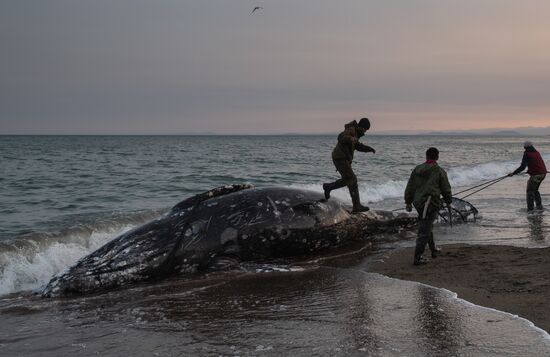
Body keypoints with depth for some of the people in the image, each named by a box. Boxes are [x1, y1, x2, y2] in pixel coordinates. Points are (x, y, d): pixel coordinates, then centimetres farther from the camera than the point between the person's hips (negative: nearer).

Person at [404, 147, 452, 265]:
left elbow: (410, 187, 10)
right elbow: (446, 189, 3)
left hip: (418, 203, 6)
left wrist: (408, 202, 19)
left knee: (427, 226, 23)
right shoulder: (439, 171, -6)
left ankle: (433, 250, 38)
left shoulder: (417, 169, 7)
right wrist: (448, 201, 20)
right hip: (431, 203, -6)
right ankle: (417, 258, -5)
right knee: (424, 231, -4)